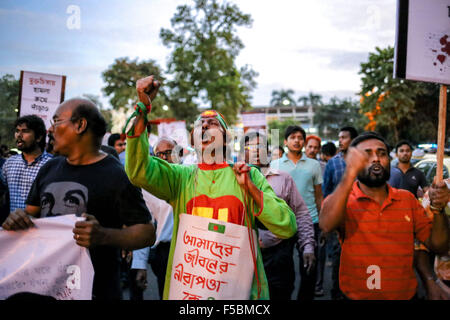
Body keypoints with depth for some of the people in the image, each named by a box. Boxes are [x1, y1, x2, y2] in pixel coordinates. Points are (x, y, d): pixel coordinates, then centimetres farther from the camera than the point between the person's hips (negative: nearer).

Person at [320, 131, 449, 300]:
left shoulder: (407, 199, 7)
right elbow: (326, 225, -26)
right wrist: (350, 173, -32)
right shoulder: (342, 199, -5)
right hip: (356, 296, -3)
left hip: (405, 295, 3)